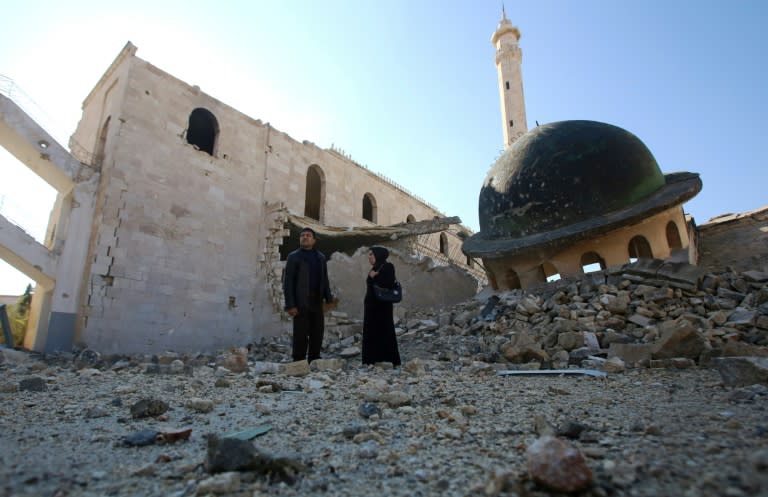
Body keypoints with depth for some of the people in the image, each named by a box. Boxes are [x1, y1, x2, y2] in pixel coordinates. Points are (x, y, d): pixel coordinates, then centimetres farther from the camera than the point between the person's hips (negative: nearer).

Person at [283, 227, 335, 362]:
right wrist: (290, 305, -13)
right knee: (301, 335, -1)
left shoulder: (320, 257, 13)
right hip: (301, 303, -5)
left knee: (318, 333, 8)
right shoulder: (293, 257, -1)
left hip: (317, 302, 5)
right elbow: (288, 282, -6)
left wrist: (329, 298, 6)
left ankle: (314, 361, 20)